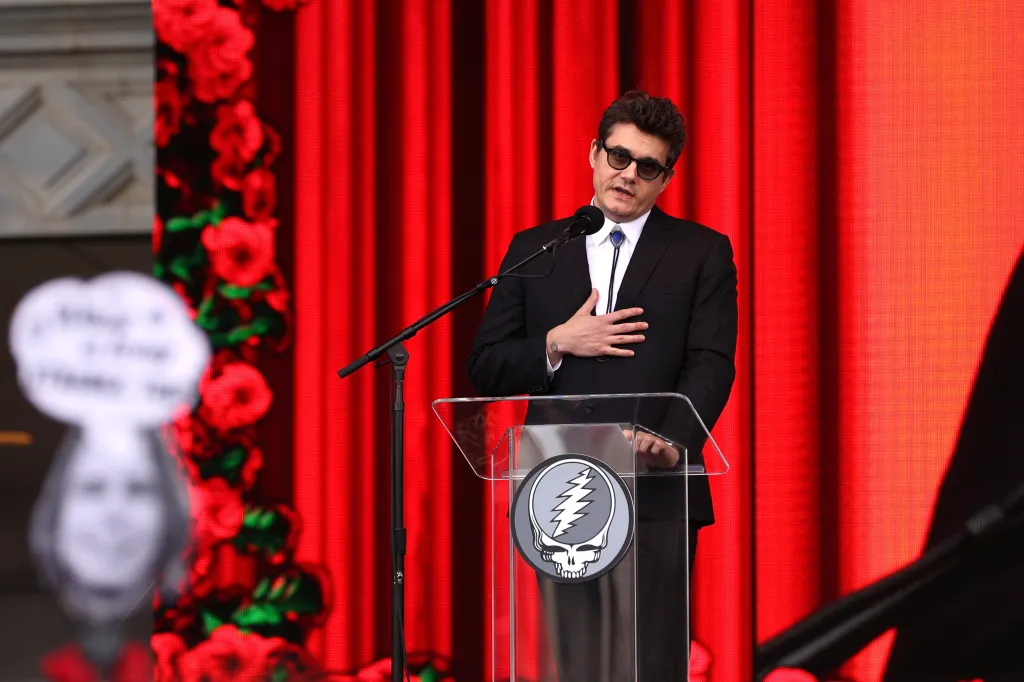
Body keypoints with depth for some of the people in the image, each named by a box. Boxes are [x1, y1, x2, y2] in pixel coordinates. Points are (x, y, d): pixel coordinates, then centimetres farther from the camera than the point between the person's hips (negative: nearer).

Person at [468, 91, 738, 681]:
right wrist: (559, 344, -8)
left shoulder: (702, 253, 8)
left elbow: (711, 363, -4)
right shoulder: (534, 251, 13)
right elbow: (486, 368, 10)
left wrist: (673, 437, -22)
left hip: (656, 495, -2)